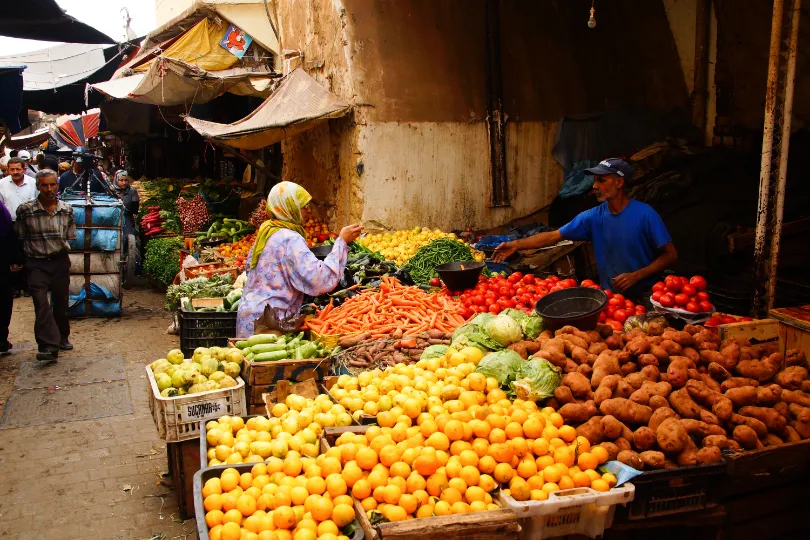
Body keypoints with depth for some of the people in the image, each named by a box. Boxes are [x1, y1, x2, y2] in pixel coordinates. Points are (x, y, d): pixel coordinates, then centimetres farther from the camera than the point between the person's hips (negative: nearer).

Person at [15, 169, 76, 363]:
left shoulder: (66, 210, 0)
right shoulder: (25, 210, -8)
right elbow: (19, 238, -1)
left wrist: (61, 248, 0)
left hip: (60, 261, 3)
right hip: (37, 264, -3)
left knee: (61, 301, 13)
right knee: (41, 302, -15)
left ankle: (62, 337, 34)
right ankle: (49, 346, -19)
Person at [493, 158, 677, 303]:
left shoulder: (644, 214, -14)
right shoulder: (593, 217, -2)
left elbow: (670, 255, -10)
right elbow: (554, 236, -3)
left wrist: (636, 275, -20)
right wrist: (517, 244, -12)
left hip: (645, 296, -3)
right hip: (610, 295, 3)